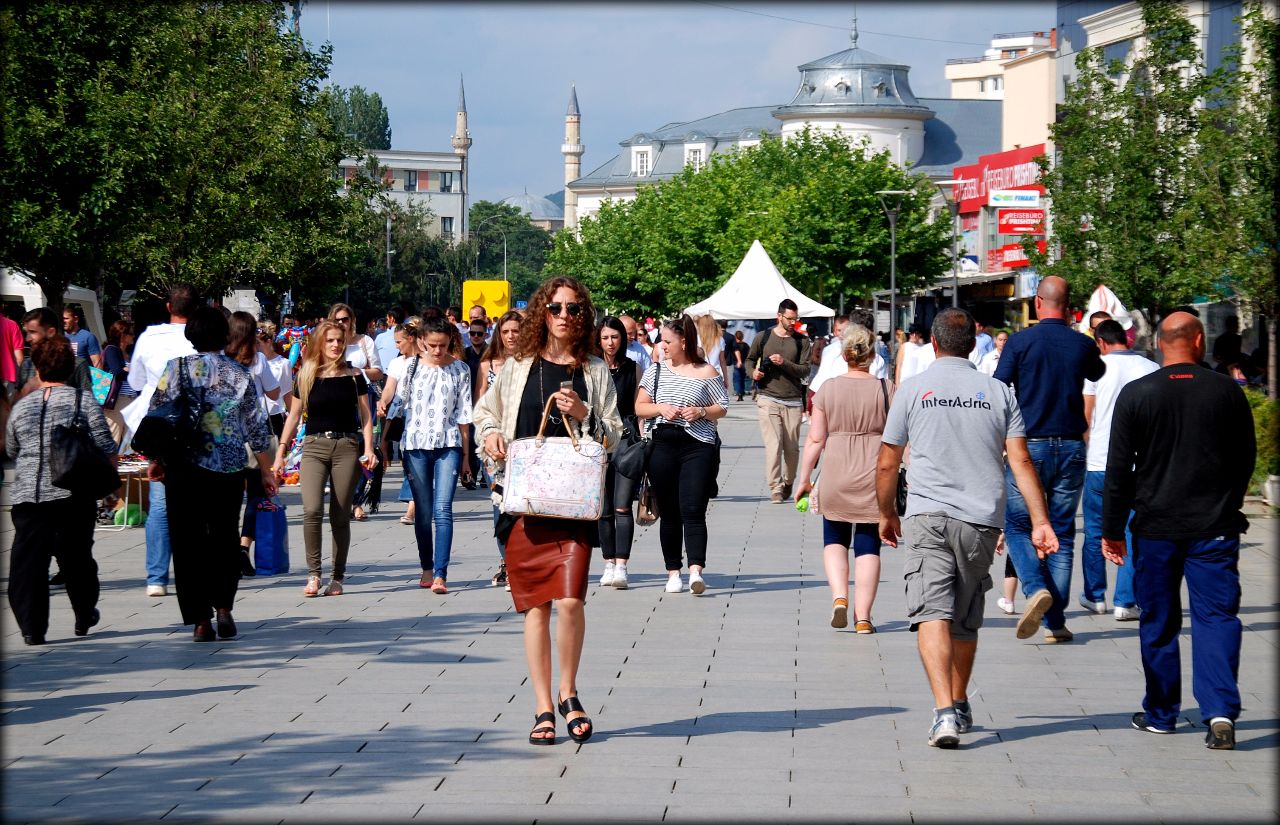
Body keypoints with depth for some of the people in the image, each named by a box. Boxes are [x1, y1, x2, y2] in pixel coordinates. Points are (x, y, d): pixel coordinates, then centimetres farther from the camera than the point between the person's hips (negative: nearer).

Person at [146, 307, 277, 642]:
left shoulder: (177, 369, -2)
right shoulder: (240, 374, 1)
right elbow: (258, 428, 4)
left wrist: (156, 459, 11)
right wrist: (266, 471, 14)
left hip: (184, 468, -1)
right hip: (229, 471, 1)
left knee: (188, 542, 4)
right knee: (225, 539, 15)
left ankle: (200, 621, 1)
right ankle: (223, 607, 1)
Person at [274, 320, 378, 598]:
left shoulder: (354, 376, 6)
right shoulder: (306, 377, 6)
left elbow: (365, 415, 8)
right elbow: (294, 416, 11)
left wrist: (368, 449, -4)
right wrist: (280, 451, 7)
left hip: (347, 447, 0)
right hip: (314, 446, 0)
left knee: (340, 515, 1)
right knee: (312, 510, -17)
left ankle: (338, 577, 11)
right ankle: (313, 573, -8)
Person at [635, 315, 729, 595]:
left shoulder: (706, 372, 3)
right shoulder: (657, 370, 11)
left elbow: (723, 408, 9)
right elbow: (640, 407, 12)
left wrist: (701, 411, -10)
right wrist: (661, 408, -7)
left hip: (698, 447, -3)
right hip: (663, 444, 3)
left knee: (693, 511, -13)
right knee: (669, 513, 6)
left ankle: (696, 570, -21)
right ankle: (673, 572, 14)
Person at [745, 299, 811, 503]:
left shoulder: (802, 341, 5)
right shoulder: (763, 337, 6)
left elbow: (805, 370, -2)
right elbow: (750, 359, 21)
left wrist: (784, 363, -17)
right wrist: (753, 372, 0)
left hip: (793, 401, 1)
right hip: (768, 400, -1)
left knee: (792, 448, 6)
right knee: (773, 445, -12)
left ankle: (788, 482, 28)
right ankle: (775, 488, -10)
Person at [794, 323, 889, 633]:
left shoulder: (828, 388, -2)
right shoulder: (886, 389, -3)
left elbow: (815, 439, 0)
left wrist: (804, 479, 8)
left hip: (836, 477, 0)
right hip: (875, 478, 0)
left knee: (834, 541, 17)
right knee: (868, 547, 5)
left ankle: (839, 597, -3)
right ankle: (863, 616, 2)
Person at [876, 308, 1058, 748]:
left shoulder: (913, 389, 4)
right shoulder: (998, 392, 8)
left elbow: (886, 464, 7)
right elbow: (1020, 461, 0)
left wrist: (887, 514, 23)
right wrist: (1040, 521, 0)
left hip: (927, 517, -3)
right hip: (982, 520, 3)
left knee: (932, 613, -11)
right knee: (966, 621, 18)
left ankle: (945, 710, -27)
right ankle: (960, 707, 33)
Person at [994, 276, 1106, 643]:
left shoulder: (1020, 342, -6)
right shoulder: (1082, 344, 3)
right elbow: (1098, 372, 26)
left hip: (1029, 447, -3)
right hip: (1071, 448, 3)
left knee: (1018, 526, 8)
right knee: (1062, 533, 8)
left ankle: (1036, 587, -18)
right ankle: (1055, 621, 6)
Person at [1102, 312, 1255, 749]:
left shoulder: (1135, 394, -4)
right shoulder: (1227, 391, -1)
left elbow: (1119, 469, -3)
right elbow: (1246, 459, 9)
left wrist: (1112, 529, 4)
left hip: (1155, 527, 0)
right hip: (1215, 527, 0)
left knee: (1159, 622, 11)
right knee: (1217, 616, 0)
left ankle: (1160, 713, 19)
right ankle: (1221, 711, -15)